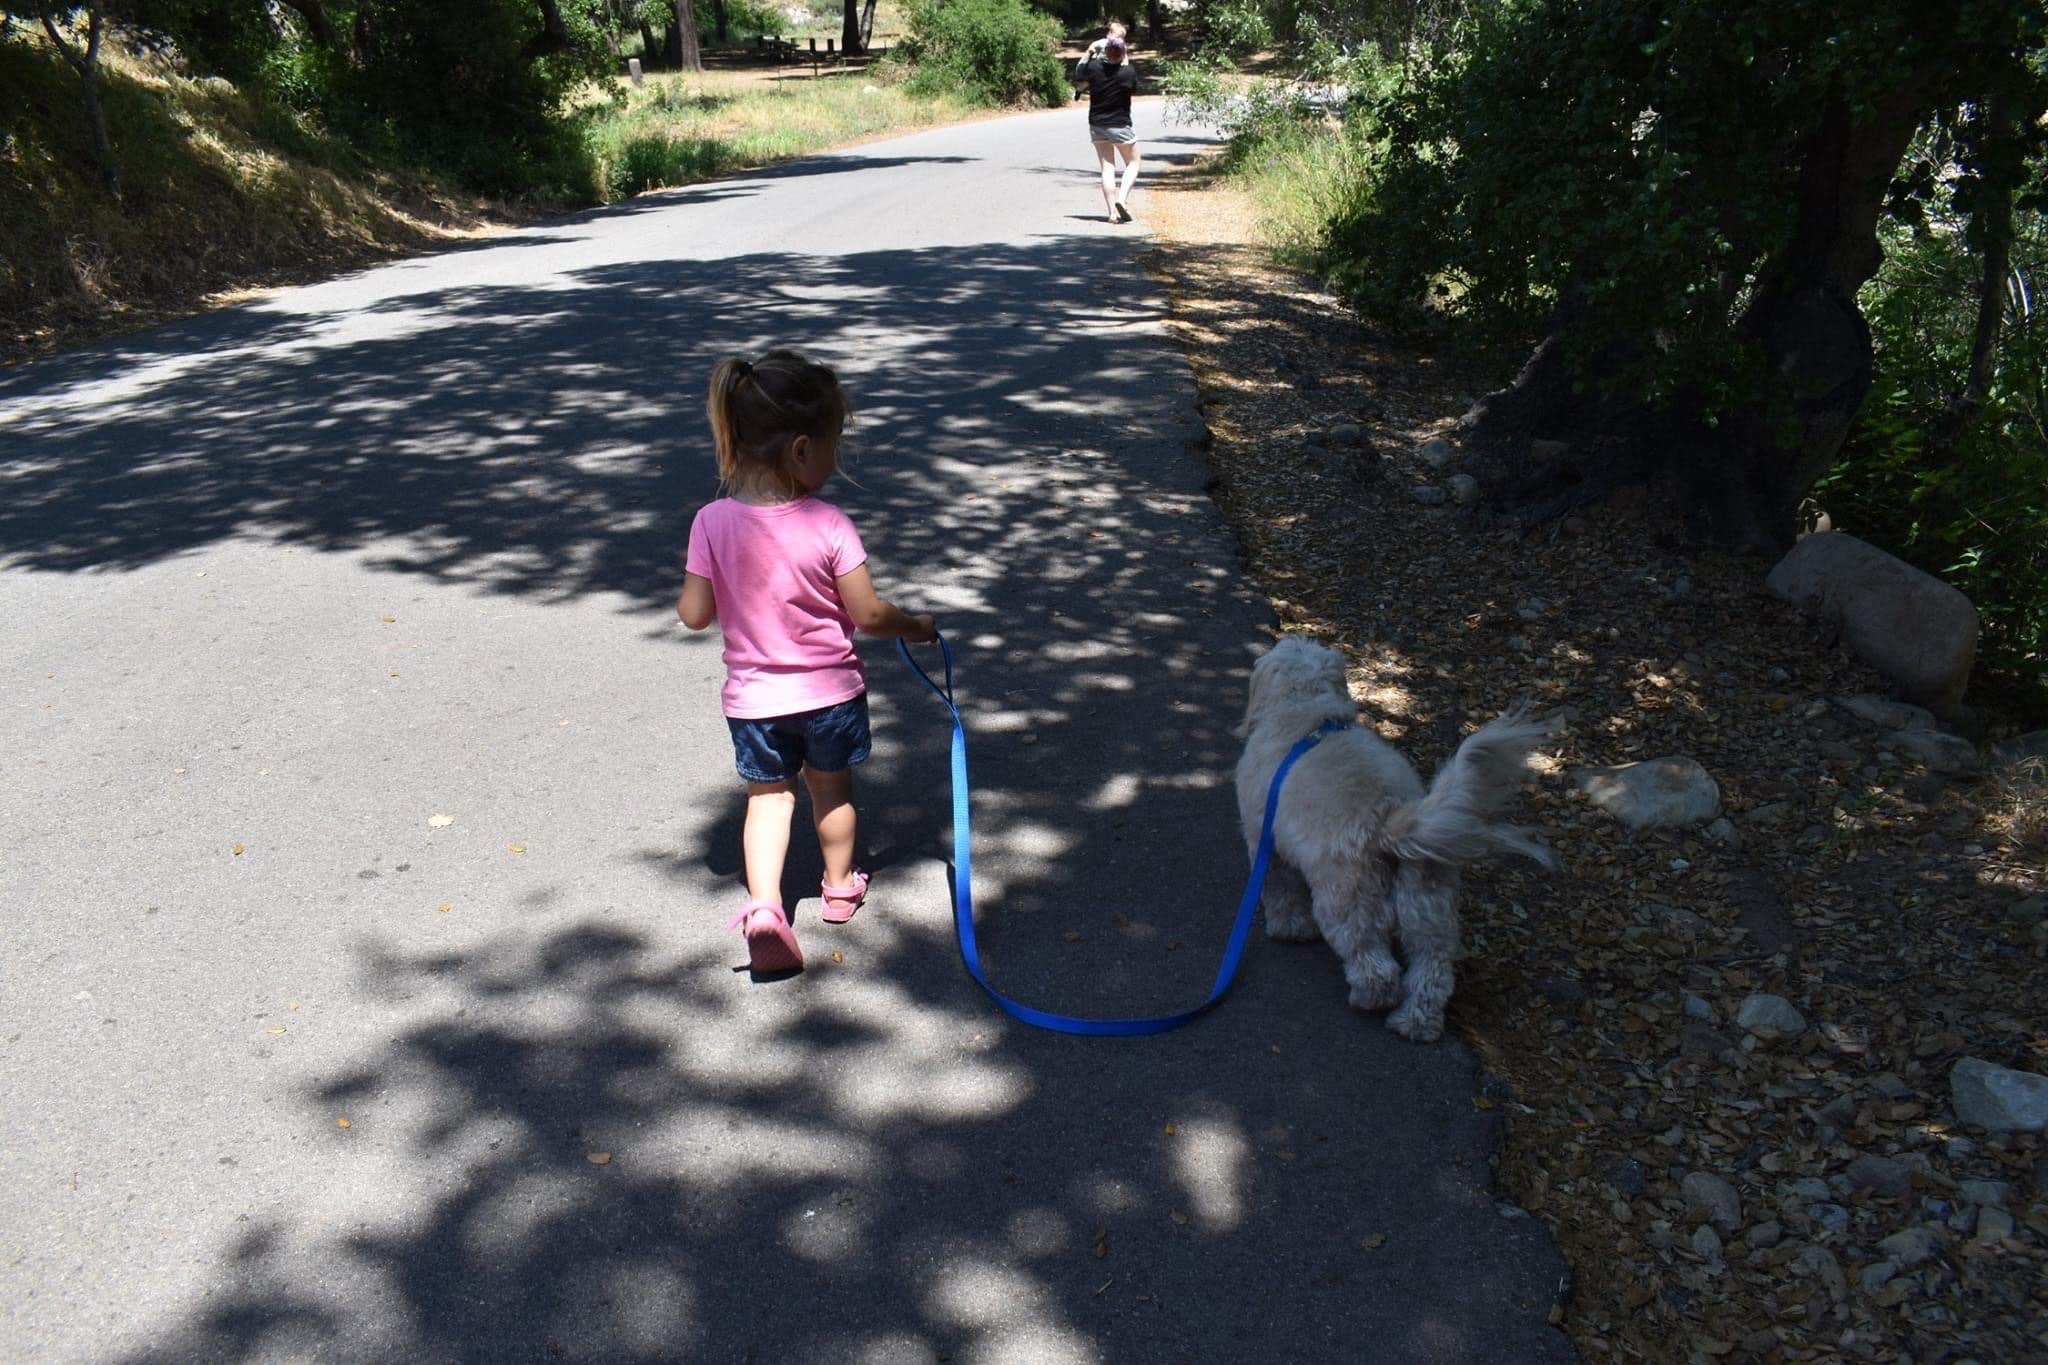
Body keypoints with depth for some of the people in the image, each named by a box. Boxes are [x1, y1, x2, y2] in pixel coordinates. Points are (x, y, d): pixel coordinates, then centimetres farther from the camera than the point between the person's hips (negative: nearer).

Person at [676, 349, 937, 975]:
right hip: (831, 689, -1)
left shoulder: (713, 522, -14)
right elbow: (868, 614, -16)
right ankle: (840, 888, 40)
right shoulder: (828, 524, -21)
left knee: (768, 794, 15)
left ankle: (763, 904, -3)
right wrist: (916, 626, 3)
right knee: (832, 787, 21)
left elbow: (694, 614, -9)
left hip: (753, 694, 1)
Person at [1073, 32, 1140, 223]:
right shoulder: (1128, 72, -14)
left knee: (1107, 168, 6)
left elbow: (1078, 79, 8)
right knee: (1132, 164, 13)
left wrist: (1088, 54, 13)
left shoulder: (1094, 66, -10)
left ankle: (1112, 211, -1)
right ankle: (1122, 198, -11)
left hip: (1097, 126, 3)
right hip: (1120, 125, -3)